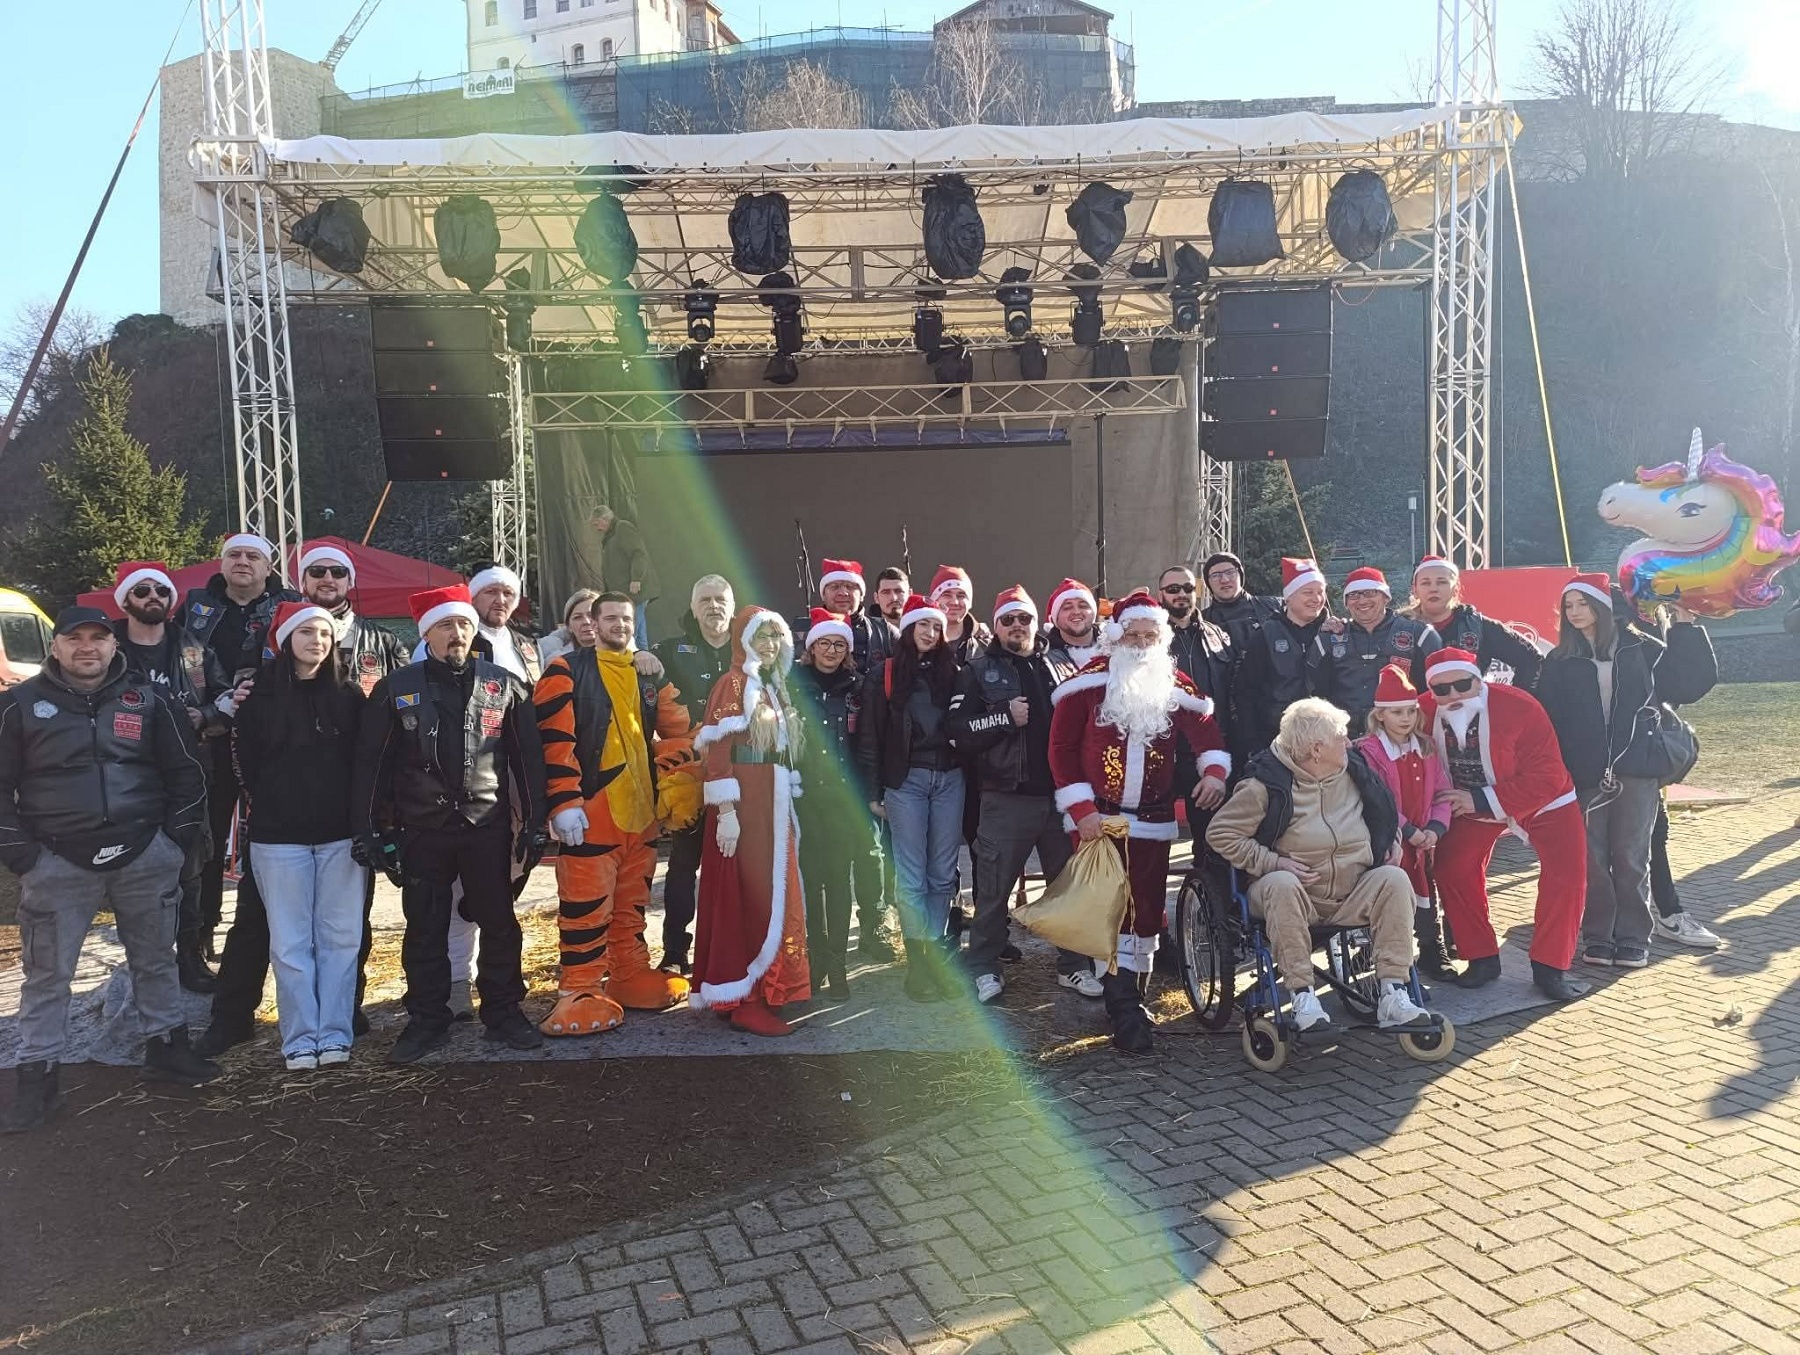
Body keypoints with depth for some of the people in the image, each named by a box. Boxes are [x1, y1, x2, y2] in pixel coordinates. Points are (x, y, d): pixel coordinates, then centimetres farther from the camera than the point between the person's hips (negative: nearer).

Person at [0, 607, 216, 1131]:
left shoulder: (147, 701, 4)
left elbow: (186, 770, 8)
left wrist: (176, 838, 3)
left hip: (145, 857, 2)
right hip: (58, 863, -1)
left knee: (156, 959, 13)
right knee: (48, 974, 4)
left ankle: (166, 1046, 28)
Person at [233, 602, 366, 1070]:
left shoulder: (349, 695, 5)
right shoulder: (260, 695, 1)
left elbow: (365, 759, 6)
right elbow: (243, 760, 4)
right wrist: (264, 808, 4)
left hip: (341, 834, 1)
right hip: (279, 836, -1)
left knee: (340, 937, 4)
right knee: (290, 942, 3)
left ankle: (335, 1034, 12)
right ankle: (300, 1039, 11)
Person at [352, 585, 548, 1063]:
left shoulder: (504, 686, 3)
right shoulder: (395, 689, 1)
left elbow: (528, 759, 4)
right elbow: (371, 764, 2)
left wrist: (535, 824, 0)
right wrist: (372, 831, -4)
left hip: (489, 828, 0)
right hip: (421, 831, 0)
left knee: (499, 923, 7)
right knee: (425, 929, 9)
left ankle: (503, 1011, 21)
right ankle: (427, 1019, 22)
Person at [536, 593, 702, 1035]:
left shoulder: (650, 676, 14)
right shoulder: (568, 672, -3)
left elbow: (677, 730, 16)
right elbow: (554, 739, -10)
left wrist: (671, 780, 1)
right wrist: (564, 801, -17)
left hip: (642, 811, 6)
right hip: (589, 812, -6)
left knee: (632, 900, 15)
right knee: (585, 902, -4)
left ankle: (630, 975, 26)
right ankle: (579, 990, 4)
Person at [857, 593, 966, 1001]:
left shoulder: (951, 672, 10)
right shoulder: (885, 675, 2)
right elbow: (870, 736, 1)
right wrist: (873, 792, -3)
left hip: (949, 778, 3)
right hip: (906, 780, -3)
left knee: (943, 875, 5)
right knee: (913, 877, -2)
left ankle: (934, 956, 16)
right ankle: (918, 964, 6)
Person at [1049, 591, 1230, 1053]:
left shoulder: (1175, 687, 4)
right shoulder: (1089, 682, -6)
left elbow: (1205, 729, 8)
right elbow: (1062, 745, -6)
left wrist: (1215, 769, -15)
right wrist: (1081, 807, -12)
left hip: (1152, 821, 3)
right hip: (1098, 817, -3)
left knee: (1148, 907, 7)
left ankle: (1135, 994, 26)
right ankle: (1124, 1012, 0)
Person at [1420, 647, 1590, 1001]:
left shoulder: (1518, 706, -32)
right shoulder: (1424, 712, -21)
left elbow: (1547, 776, -30)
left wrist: (1483, 800, -33)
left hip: (1543, 802, -3)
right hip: (1473, 804, 3)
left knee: (1567, 872, -14)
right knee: (1450, 867, -10)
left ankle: (1549, 968, 2)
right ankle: (1482, 959, 7)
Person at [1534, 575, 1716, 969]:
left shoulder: (1640, 648, 5)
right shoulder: (1560, 661, 6)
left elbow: (1689, 683, 0)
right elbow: (1547, 719, 1)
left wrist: (1685, 628, -4)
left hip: (1636, 769, -1)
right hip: (1586, 775, 1)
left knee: (1631, 857, 3)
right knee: (1592, 858, 4)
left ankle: (1632, 939, 12)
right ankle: (1597, 938, 13)